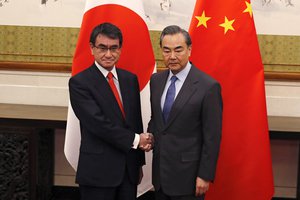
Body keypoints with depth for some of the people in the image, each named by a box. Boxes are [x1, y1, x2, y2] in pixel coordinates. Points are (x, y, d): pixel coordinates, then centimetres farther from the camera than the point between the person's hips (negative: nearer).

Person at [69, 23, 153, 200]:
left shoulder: (130, 79, 10)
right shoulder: (79, 82, -9)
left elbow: (136, 121, 13)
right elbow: (98, 123, -17)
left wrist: (139, 162, 13)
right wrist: (134, 140, -12)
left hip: (129, 170, 5)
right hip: (98, 171, -5)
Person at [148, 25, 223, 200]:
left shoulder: (208, 86, -15)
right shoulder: (156, 80, 5)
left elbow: (212, 137, -12)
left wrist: (205, 176, -12)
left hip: (187, 176, -5)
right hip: (160, 172, 6)